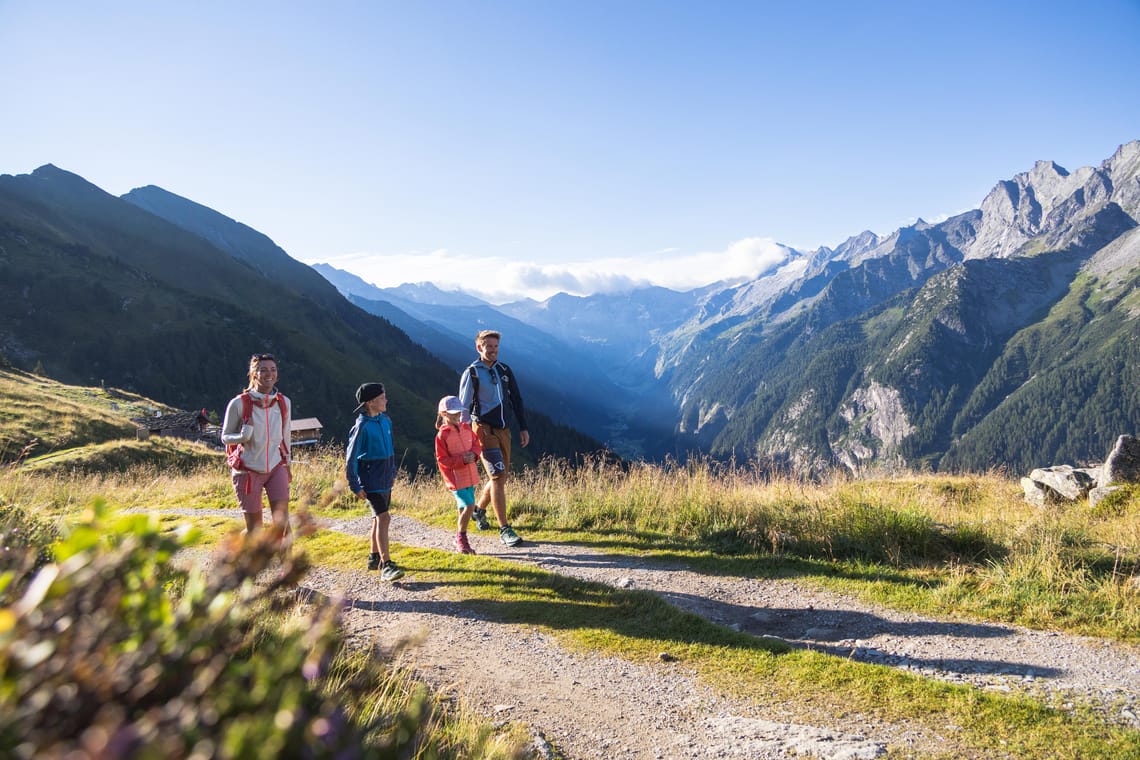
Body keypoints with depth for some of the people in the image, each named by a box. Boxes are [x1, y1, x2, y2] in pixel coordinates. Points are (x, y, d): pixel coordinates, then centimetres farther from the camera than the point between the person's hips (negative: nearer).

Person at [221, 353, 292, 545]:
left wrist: (287, 464, 19)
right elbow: (225, 437, -3)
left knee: (282, 522, -11)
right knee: (254, 529, 3)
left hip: (276, 468, 3)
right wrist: (242, 436, -24)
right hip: (248, 470, -3)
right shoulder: (239, 403, -11)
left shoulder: (284, 403, 1)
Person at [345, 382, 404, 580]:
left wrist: (393, 472, 20)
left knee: (380, 518, 17)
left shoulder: (385, 421, 7)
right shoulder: (362, 426, -16)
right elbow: (351, 457, -12)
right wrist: (355, 485, -13)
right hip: (371, 480, -8)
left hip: (385, 479, 8)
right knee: (383, 518, -14)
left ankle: (375, 558, 31)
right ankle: (386, 566, -13)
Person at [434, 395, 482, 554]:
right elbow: (442, 459, -12)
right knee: (469, 506, -15)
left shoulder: (466, 428, 6)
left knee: (465, 508, 13)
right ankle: (461, 539, 5)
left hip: (470, 476, 6)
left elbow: (477, 444, 14)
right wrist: (462, 460, -21)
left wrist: (474, 454, -8)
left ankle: (460, 541, 29)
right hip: (456, 478, -6)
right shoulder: (442, 435, -12)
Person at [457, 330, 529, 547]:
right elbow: (464, 408, -6)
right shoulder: (471, 374, -6)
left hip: (503, 430, 6)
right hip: (484, 430, -6)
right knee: (498, 477, -13)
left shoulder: (504, 370, 10)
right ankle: (504, 530, -8)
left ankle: (479, 509, 38)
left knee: (501, 476, 12)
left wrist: (523, 428, 10)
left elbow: (516, 400, 14)